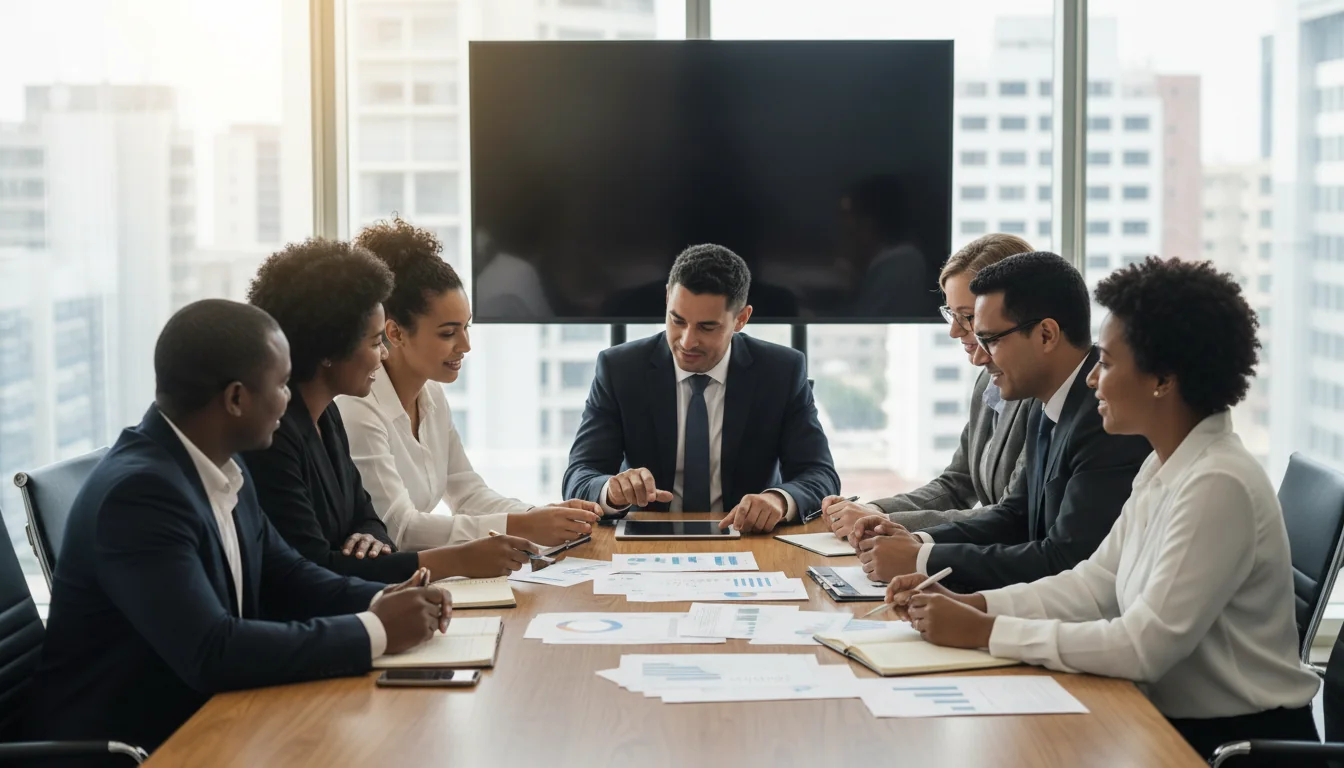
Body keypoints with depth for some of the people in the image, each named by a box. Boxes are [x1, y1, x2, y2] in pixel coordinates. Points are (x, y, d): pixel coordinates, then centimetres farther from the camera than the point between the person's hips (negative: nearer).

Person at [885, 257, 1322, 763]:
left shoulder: (1218, 485, -22)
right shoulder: (1166, 467, 6)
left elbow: (1143, 646, -25)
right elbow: (1093, 585, 8)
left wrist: (986, 631, -20)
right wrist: (968, 604, -4)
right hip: (1174, 719, 7)